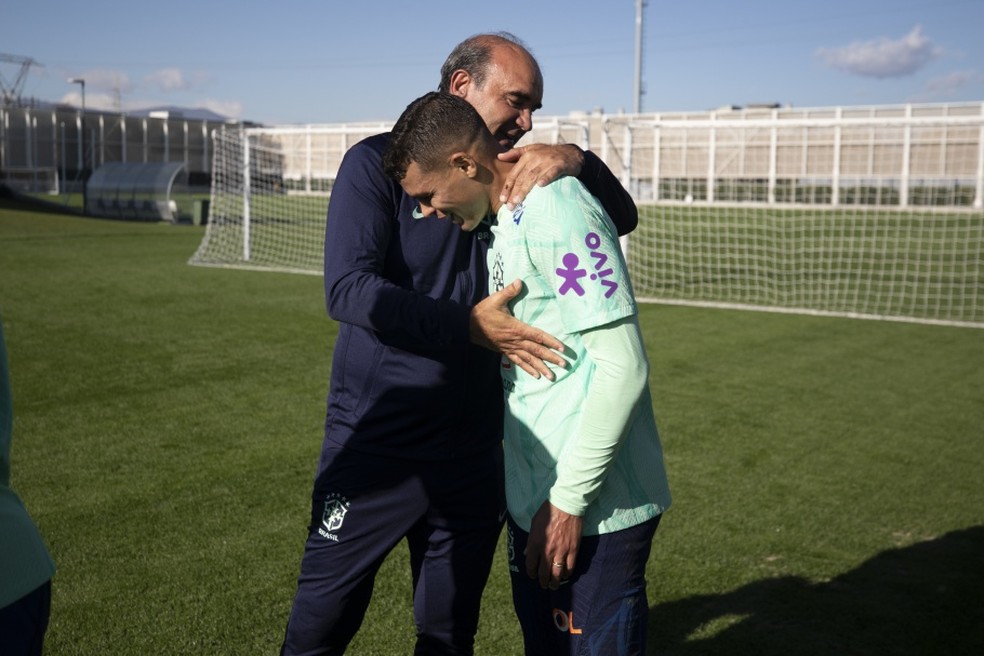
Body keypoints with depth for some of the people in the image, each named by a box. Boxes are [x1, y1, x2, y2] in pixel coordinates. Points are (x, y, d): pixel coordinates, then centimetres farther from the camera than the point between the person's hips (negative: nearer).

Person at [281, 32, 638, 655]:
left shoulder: (512, 182, 8)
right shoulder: (380, 163, -7)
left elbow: (623, 217, 8)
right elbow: (348, 288, -18)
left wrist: (574, 159, -12)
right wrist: (469, 325, -24)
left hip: (473, 452, 5)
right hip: (376, 444, -4)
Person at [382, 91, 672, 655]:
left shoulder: (557, 211, -18)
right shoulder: (501, 221, 11)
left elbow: (623, 366, -22)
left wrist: (570, 501, -19)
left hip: (594, 508, -9)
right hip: (531, 500, 9)